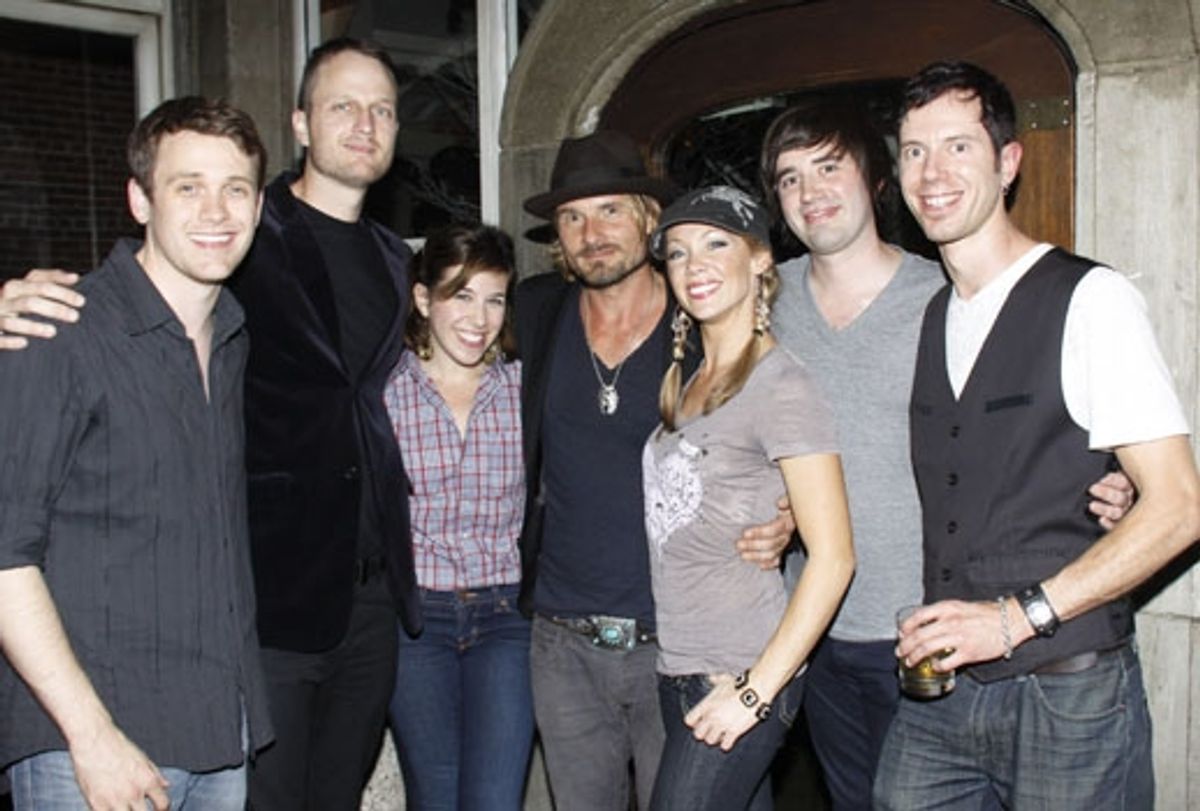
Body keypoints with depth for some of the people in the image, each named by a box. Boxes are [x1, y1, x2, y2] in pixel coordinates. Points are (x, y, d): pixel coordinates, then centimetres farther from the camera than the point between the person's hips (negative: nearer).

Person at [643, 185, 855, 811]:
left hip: (739, 678, -7)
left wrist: (755, 690, -17)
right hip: (679, 672, 7)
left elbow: (833, 558, -17)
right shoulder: (688, 384, 10)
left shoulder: (780, 386, -13)